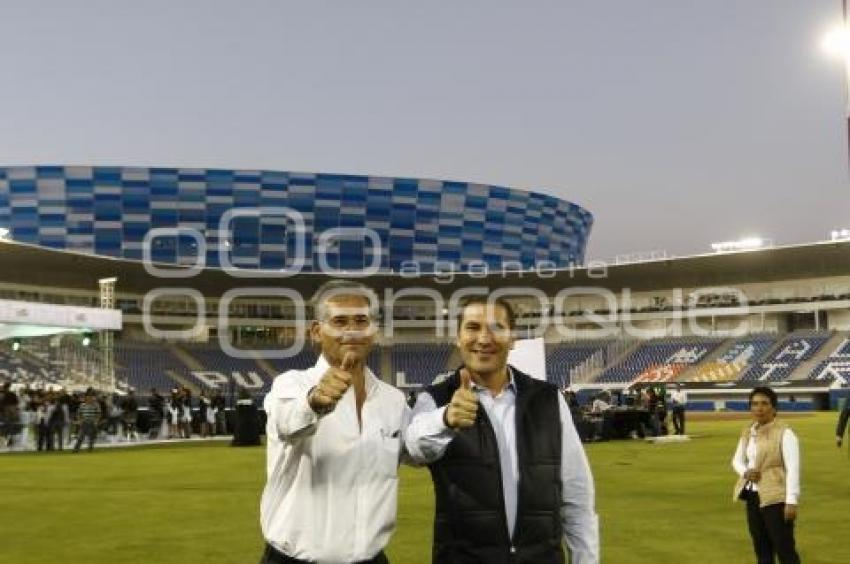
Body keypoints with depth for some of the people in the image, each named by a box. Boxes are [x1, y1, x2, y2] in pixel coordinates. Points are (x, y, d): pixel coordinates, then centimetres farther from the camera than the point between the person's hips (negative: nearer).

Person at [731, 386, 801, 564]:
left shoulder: (784, 433, -12)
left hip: (776, 498, -7)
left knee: (785, 549, -4)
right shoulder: (747, 433, 10)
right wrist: (745, 472, -5)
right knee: (761, 549, 15)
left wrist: (791, 501, -20)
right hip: (752, 496, 7)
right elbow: (737, 460, 18)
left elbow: (793, 469, -15)